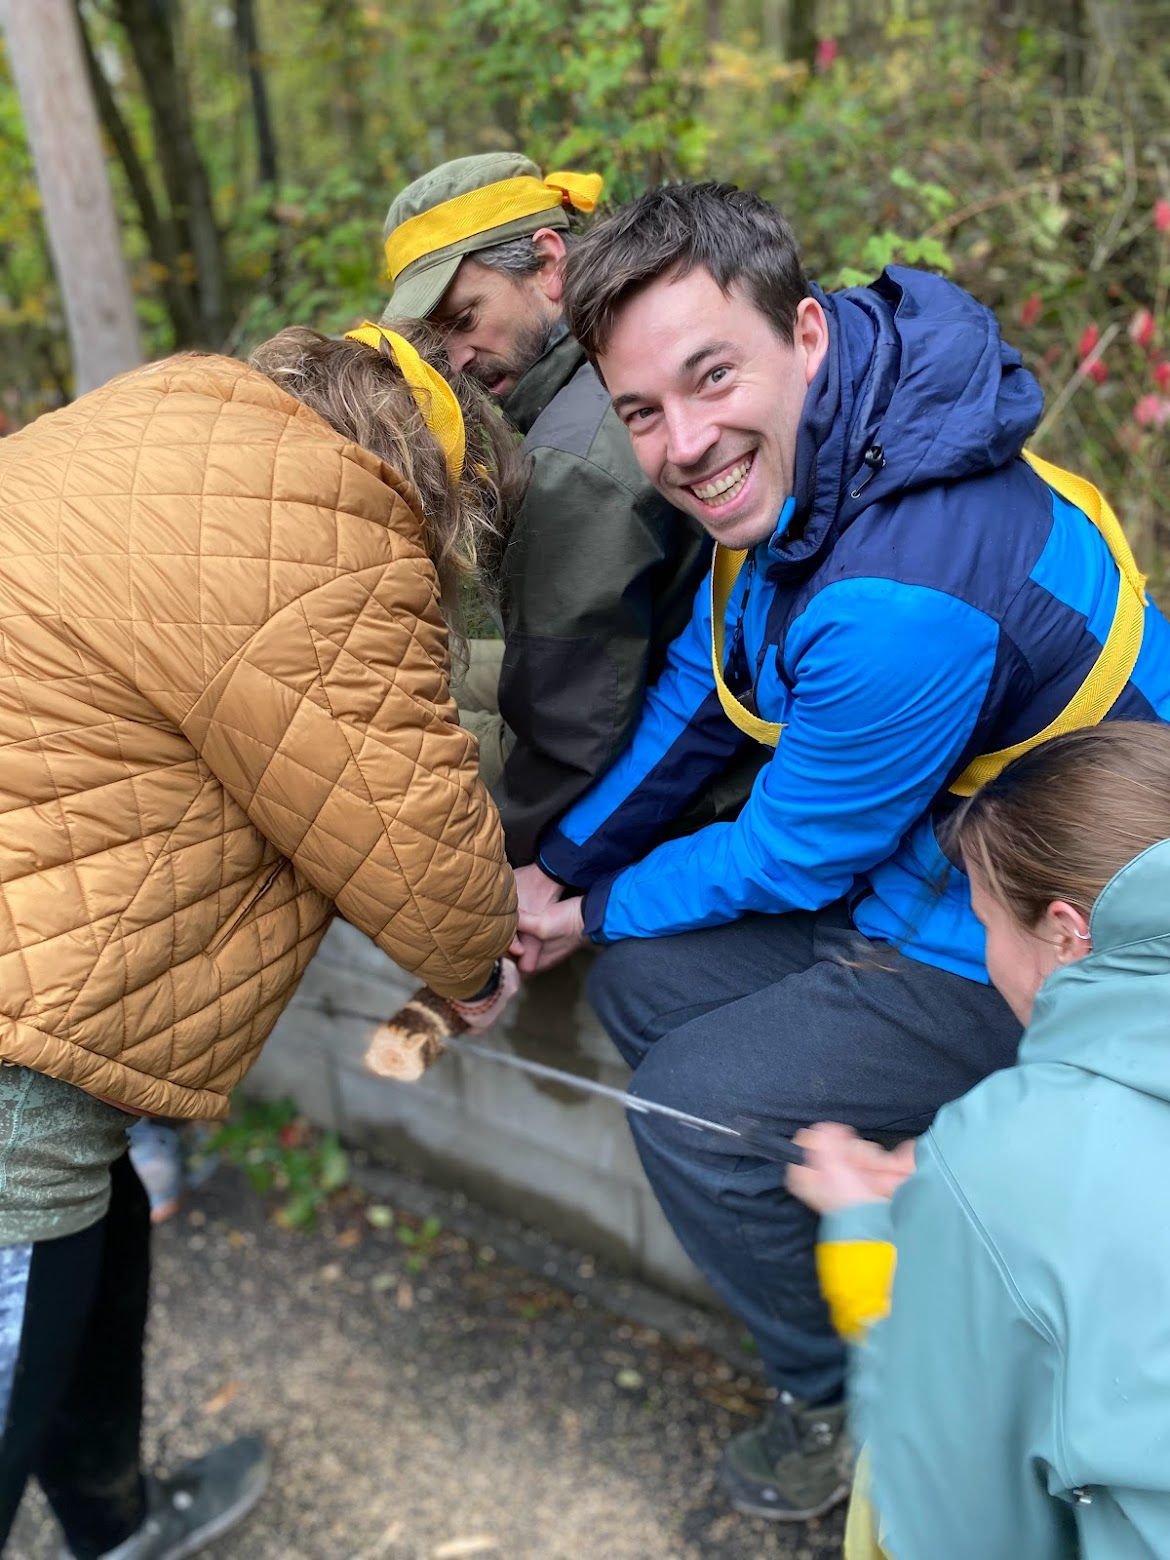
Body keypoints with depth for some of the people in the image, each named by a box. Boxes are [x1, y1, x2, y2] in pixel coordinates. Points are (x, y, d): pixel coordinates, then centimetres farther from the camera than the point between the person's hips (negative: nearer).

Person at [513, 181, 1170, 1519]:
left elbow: (792, 858, -21)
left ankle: (858, 1407, 16)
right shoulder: (783, 461, -7)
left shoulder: (908, 600, -36)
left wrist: (595, 913, -4)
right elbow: (696, 692, 7)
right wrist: (558, 866, 4)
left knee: (689, 1109, -11)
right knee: (644, 988, 6)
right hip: (918, 863, 9)